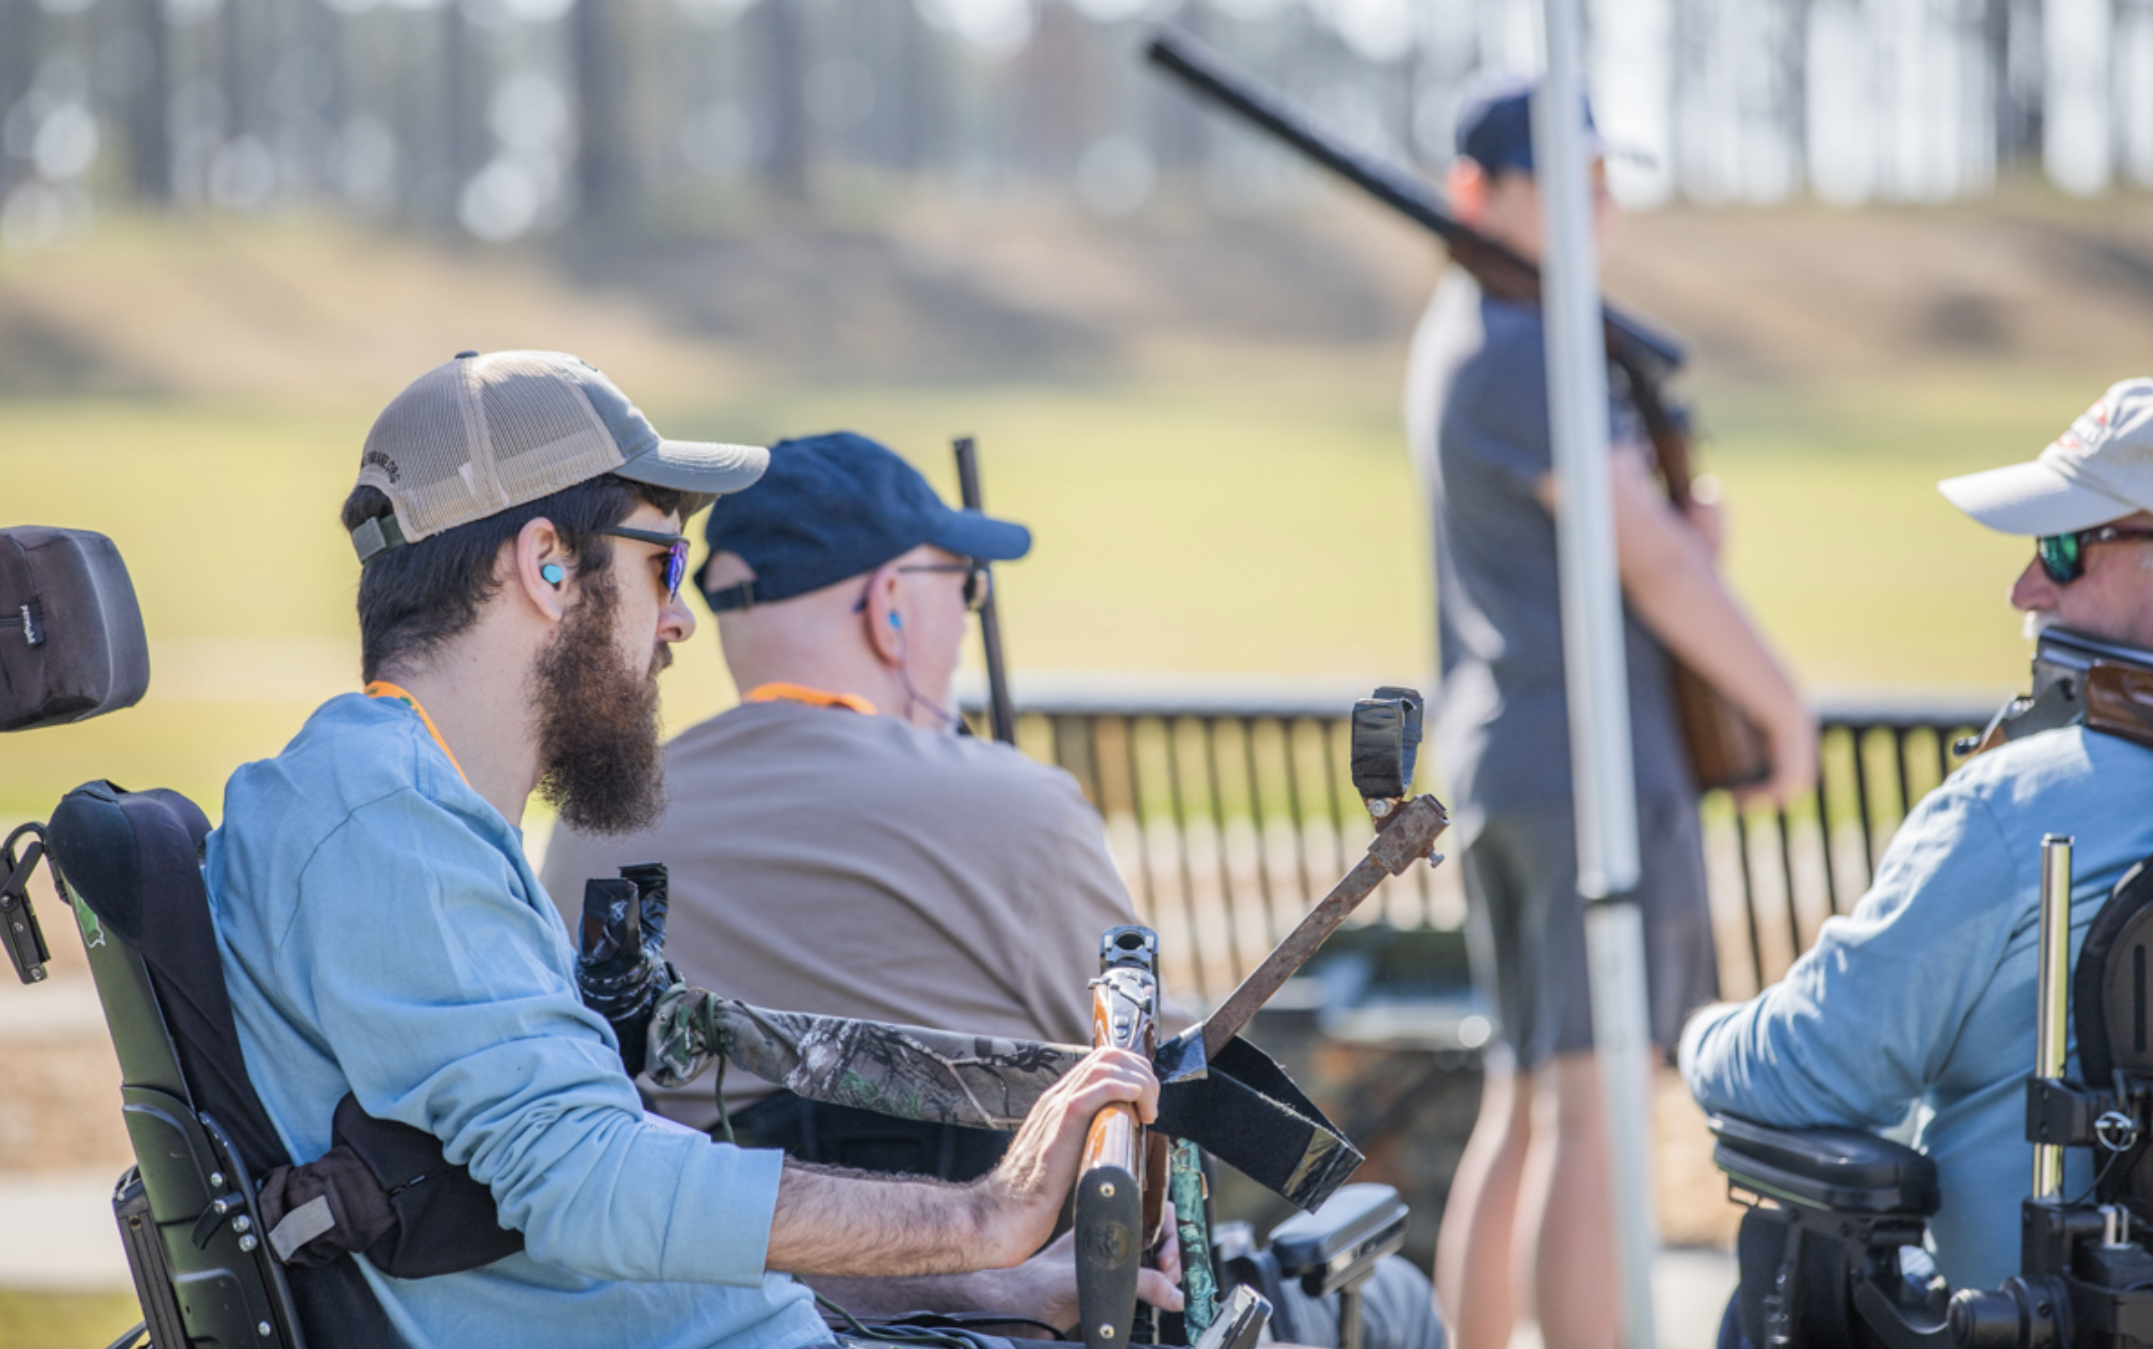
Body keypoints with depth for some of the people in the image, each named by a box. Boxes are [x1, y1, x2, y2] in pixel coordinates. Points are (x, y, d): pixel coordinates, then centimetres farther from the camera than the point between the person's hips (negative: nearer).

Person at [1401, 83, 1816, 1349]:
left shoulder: (1456, 340, 18)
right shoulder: (1521, 349, -13)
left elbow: (1639, 523, 23)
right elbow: (1653, 566, -15)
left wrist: (1681, 518, 0)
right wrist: (1788, 709, -5)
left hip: (1496, 759, 10)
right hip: (1592, 752, -10)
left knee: (1526, 1107, 14)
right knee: (1598, 1112, -14)